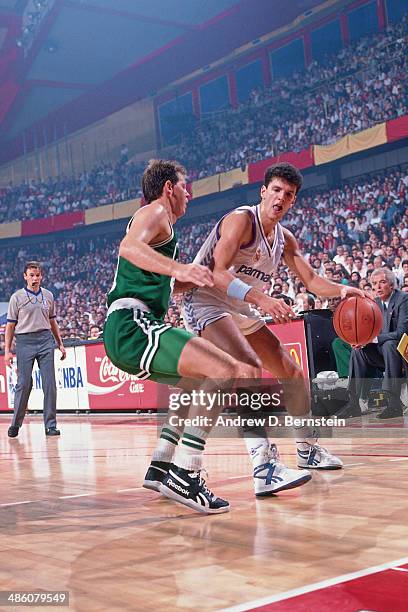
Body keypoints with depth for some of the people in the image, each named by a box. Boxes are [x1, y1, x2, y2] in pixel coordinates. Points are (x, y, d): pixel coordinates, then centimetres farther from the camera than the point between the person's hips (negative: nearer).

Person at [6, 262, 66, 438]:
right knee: (24, 384, -3)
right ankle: (16, 424, 13)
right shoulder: (17, 297, 2)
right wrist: (7, 350, -2)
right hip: (24, 342, -3)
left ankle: (50, 425, 4)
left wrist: (60, 344, 16)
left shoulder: (48, 295, 11)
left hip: (45, 339, 3)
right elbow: (10, 325, 3)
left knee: (50, 384, -2)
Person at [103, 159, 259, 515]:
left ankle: (160, 468, 21)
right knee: (226, 371, -23)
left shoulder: (161, 223, 30)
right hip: (132, 325, -11)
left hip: (127, 332, 11)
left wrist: (197, 278, 33)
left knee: (199, 383, 27)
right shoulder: (154, 211, 0)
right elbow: (130, 247, -24)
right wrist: (179, 268, -39)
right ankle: (183, 475, -27)